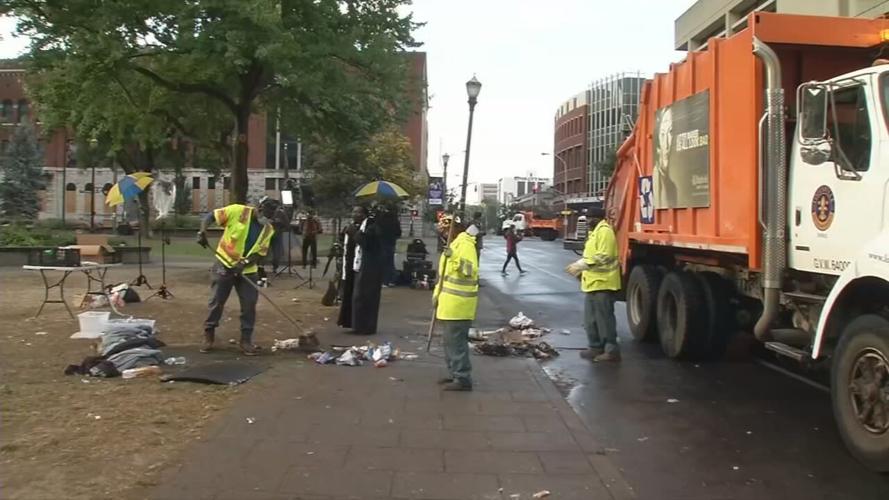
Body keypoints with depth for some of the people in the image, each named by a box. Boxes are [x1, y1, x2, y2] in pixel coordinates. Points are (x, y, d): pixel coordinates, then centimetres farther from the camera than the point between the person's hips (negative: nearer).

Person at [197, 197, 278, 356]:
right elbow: (211, 216, -8)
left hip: (247, 270, 3)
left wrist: (244, 263, -21)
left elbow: (260, 253, -4)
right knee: (217, 301, 2)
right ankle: (208, 336, 18)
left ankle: (246, 339, 10)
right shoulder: (238, 211, -13)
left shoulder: (268, 229, -1)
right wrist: (202, 232, -26)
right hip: (225, 265, -3)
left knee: (249, 303, -1)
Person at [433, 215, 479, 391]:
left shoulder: (465, 244, -14)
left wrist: (454, 258, -36)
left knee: (456, 341, -8)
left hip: (459, 303, -10)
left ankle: (463, 379, -3)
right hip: (449, 302, 10)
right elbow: (444, 272, 22)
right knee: (450, 341, 16)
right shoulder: (455, 243, 18)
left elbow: (470, 271, -27)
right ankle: (454, 374, 25)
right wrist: (437, 293, 14)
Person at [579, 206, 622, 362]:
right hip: (594, 282, 11)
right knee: (591, 319, 13)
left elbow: (604, 257, -22)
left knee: (604, 318, -7)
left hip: (602, 283, -11)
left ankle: (612, 350, -2)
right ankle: (596, 347, 21)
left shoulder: (604, 231, -14)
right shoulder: (595, 232, 19)